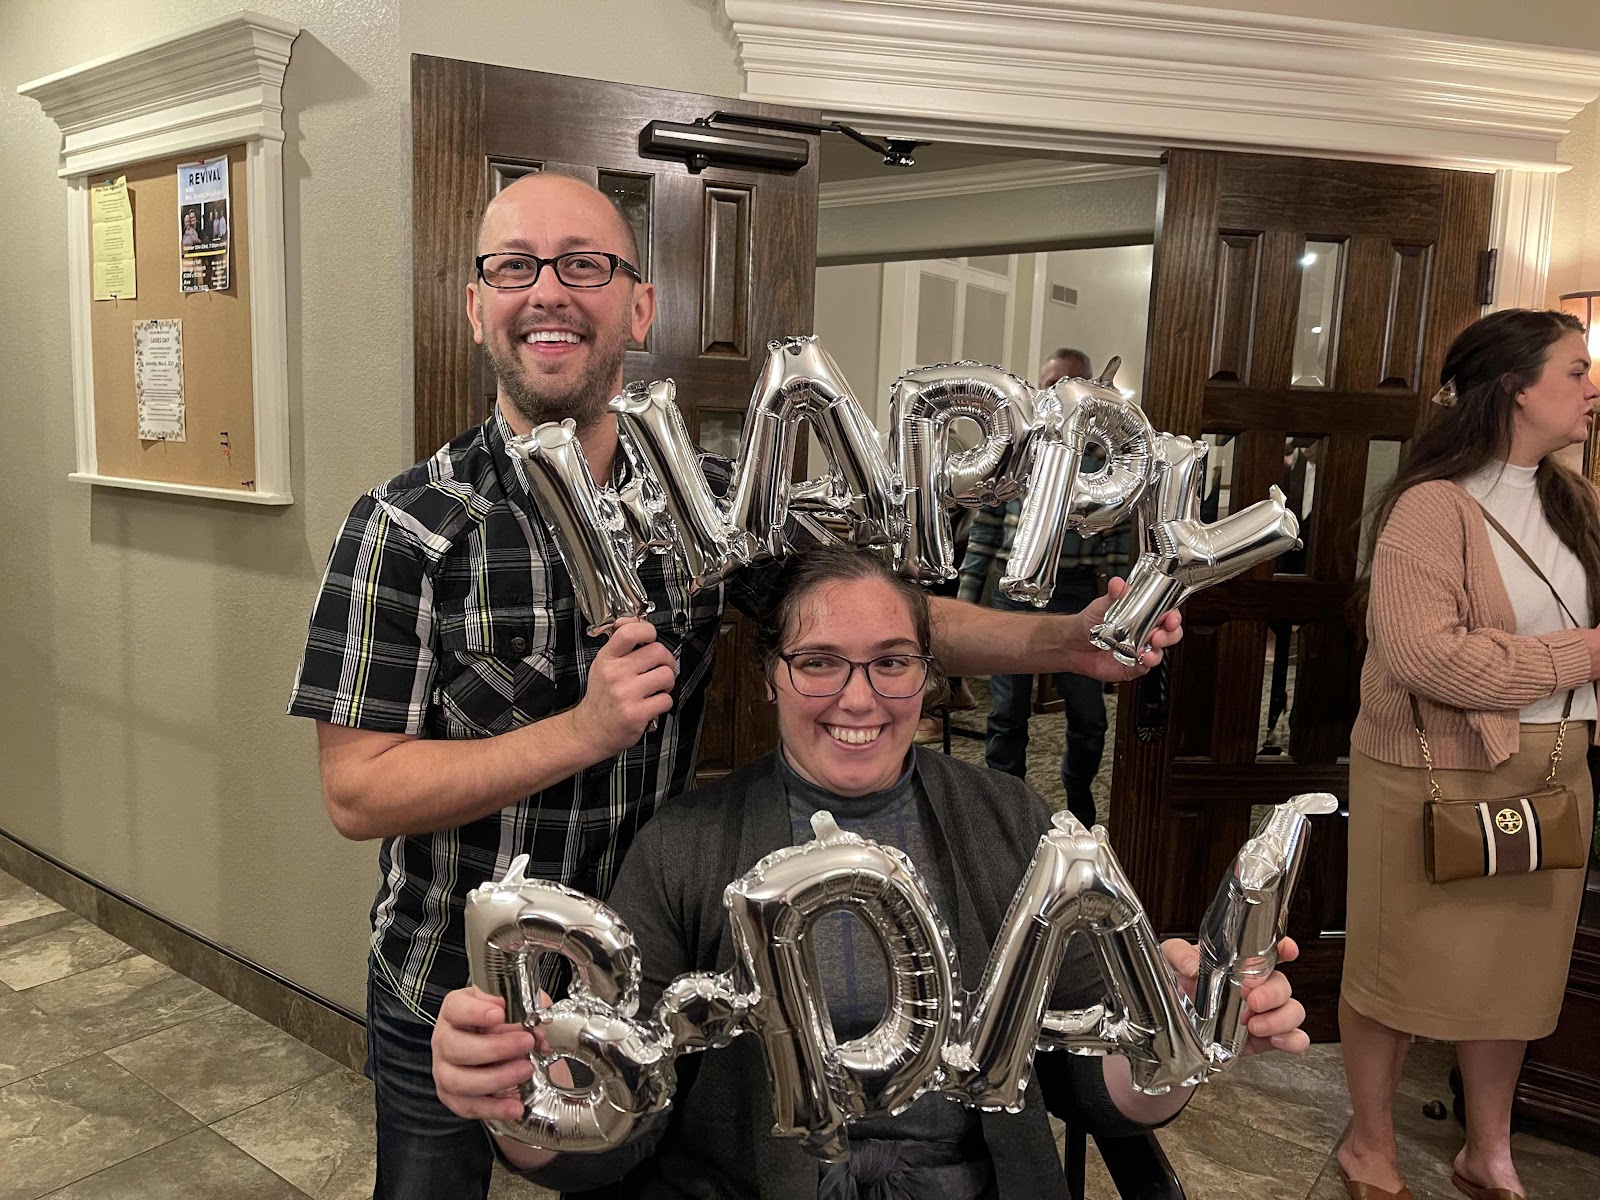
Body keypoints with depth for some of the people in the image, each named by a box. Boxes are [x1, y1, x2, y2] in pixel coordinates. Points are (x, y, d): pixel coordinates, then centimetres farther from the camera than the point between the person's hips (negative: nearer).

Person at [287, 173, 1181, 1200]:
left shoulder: (708, 501, -8)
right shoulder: (407, 528, -18)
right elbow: (356, 792, -19)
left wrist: (1067, 641, -16)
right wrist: (585, 730, -30)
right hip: (449, 1000, -2)